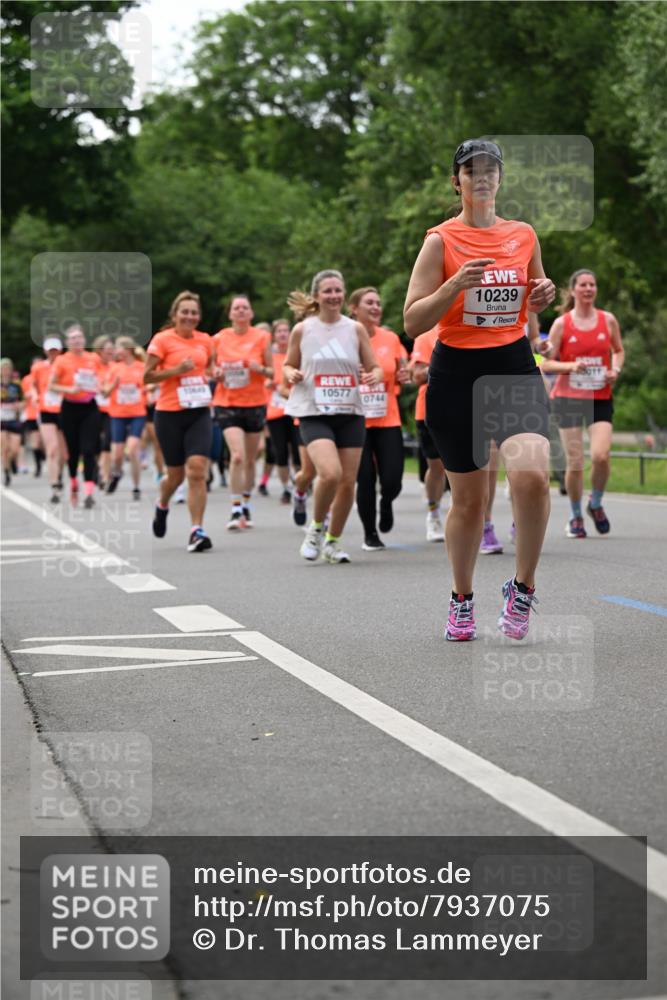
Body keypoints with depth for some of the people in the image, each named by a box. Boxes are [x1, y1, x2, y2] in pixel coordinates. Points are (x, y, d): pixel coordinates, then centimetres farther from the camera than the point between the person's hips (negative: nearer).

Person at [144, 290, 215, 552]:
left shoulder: (205, 340, 8)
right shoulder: (162, 340, -5)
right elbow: (147, 376, -7)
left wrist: (210, 375, 3)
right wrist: (177, 370, -18)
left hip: (199, 413, 3)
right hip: (169, 414, -3)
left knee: (197, 469, -13)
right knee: (176, 473, 7)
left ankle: (197, 531, -12)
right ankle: (162, 506, 41)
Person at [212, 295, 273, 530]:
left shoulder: (262, 337, 0)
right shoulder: (219, 339, 2)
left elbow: (271, 371, 5)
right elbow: (213, 369, 12)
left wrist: (260, 369, -16)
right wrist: (217, 373, -10)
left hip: (255, 404, 1)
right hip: (227, 404, -1)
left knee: (250, 459, 9)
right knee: (237, 456, -17)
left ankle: (246, 506, 26)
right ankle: (235, 510, -11)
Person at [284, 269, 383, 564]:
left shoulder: (355, 329, 5)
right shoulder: (302, 329, 3)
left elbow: (375, 367, 8)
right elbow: (288, 365, 14)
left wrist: (373, 376, -15)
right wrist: (291, 374, -9)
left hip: (350, 414, 3)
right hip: (314, 414, -3)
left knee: (348, 482, 1)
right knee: (331, 473, -24)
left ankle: (333, 542, 21)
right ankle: (316, 528, 2)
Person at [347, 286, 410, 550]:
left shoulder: (391, 338, 5)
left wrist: (403, 377, -5)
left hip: (388, 420, 2)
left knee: (392, 481, -6)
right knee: (365, 480, -3)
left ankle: (386, 501, 31)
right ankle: (370, 534, 18)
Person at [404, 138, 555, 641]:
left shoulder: (524, 235, 8)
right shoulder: (441, 240, -3)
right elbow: (412, 322, -8)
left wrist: (543, 295, 1)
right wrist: (456, 284, -22)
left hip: (515, 367, 2)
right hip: (456, 373, -1)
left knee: (532, 474, -23)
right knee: (469, 498, 6)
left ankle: (523, 589, -4)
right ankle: (462, 601, 29)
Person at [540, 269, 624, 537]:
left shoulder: (608, 320, 5)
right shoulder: (561, 324, -1)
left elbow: (618, 351, 20)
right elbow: (546, 364, 0)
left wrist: (616, 370, 0)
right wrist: (571, 366, -17)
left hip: (601, 398, 1)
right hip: (568, 397, -1)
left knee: (601, 455, -16)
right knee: (574, 462, -3)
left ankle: (596, 504, 12)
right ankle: (576, 517, 17)